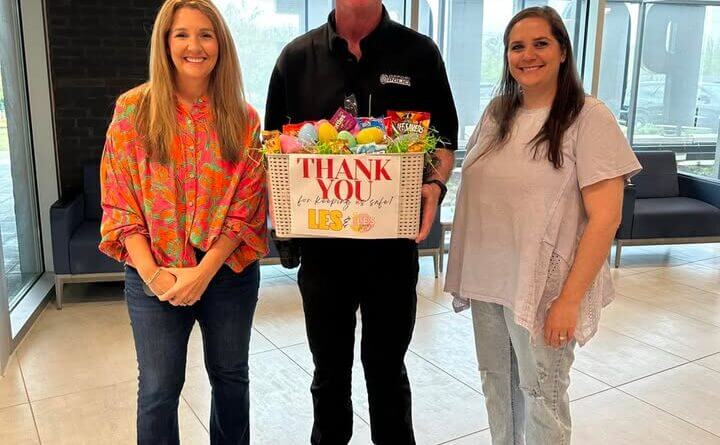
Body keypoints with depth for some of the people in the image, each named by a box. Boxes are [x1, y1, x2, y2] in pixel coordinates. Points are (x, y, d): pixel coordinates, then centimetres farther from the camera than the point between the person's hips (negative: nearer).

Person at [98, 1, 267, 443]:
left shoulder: (244, 118, -1)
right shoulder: (133, 109, -3)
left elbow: (247, 205, -5)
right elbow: (119, 202, -4)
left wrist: (204, 272, -14)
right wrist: (152, 273, -13)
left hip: (229, 272, 1)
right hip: (154, 276, -1)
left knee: (230, 376, 16)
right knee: (159, 388, 8)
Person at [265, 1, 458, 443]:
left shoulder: (419, 53, 2)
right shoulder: (297, 57, 4)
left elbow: (445, 141, 4)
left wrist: (435, 185, -16)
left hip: (393, 244, -1)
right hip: (321, 244, 1)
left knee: (387, 370, 15)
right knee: (330, 373, 17)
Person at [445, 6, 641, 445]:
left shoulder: (589, 118, -11)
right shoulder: (497, 113, 6)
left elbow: (605, 218, -14)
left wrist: (570, 298, -17)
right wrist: (469, 270, 8)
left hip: (543, 287, -5)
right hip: (487, 280, 5)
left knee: (541, 395, 11)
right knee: (497, 384, 17)